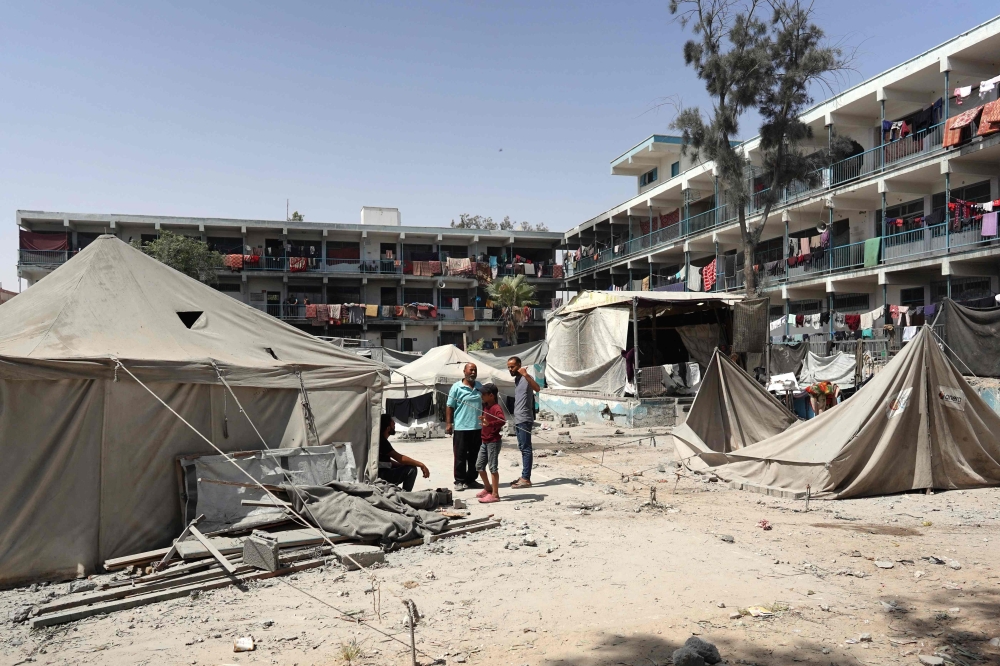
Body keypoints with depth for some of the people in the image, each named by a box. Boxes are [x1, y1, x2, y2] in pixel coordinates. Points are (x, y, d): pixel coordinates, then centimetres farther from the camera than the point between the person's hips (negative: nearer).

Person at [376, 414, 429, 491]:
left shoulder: (381, 439, 11)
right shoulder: (381, 441, -19)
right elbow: (400, 458, -22)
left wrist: (402, 465, 4)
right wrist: (421, 465, -17)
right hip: (380, 476, -10)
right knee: (411, 469, -15)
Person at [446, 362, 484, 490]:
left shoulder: (480, 387, 10)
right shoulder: (457, 387, -4)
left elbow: (485, 404, 19)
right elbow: (450, 406, -5)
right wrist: (448, 423, -10)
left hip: (477, 427, 5)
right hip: (461, 427, -5)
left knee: (474, 456, 11)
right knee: (460, 456, 1)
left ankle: (471, 479, 21)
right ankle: (459, 481, 9)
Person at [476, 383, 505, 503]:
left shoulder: (496, 408, -17)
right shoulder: (486, 407, 10)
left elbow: (502, 420, -35)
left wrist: (490, 424, -45)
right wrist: (483, 419, 16)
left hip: (493, 442, -9)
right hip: (484, 441, 10)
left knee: (493, 467, -6)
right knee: (479, 465, 15)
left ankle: (495, 494, -1)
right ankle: (488, 488, 30)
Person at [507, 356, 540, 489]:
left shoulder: (525, 378, -12)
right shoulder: (516, 379, 16)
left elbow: (537, 388, -32)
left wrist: (526, 375, -42)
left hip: (524, 420, -10)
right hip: (518, 419, 10)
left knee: (526, 448, -9)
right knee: (523, 448, 11)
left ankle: (526, 479, -8)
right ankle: (524, 477, 15)